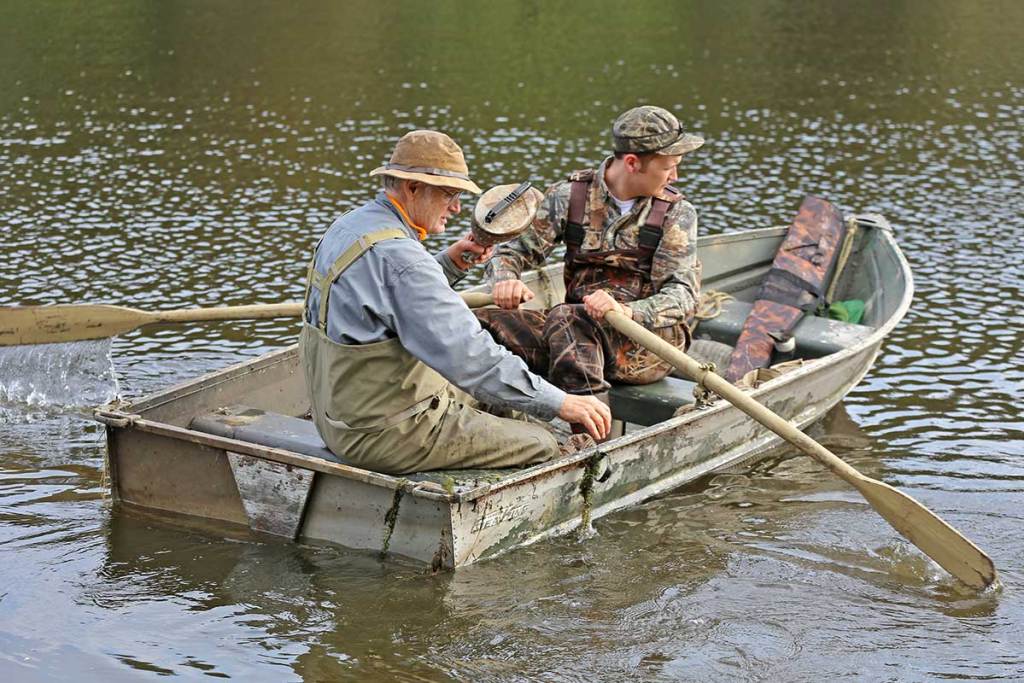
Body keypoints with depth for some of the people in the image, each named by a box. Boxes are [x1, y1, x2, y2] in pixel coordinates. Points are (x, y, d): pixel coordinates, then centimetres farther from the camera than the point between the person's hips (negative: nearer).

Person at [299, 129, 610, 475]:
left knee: (484, 398, 26)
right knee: (541, 444, -6)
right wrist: (560, 402, -25)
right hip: (385, 432, -10)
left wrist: (449, 263, 8)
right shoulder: (397, 255, -25)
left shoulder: (347, 227, 7)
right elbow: (469, 356, -29)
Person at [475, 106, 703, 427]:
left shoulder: (676, 213, 2)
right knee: (482, 324, -21)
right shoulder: (569, 195, 7)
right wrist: (505, 279, -19)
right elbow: (513, 250, 8)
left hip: (649, 341, -3)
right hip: (579, 328, 3)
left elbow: (684, 294, -9)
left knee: (566, 319, -35)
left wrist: (627, 311, -30)